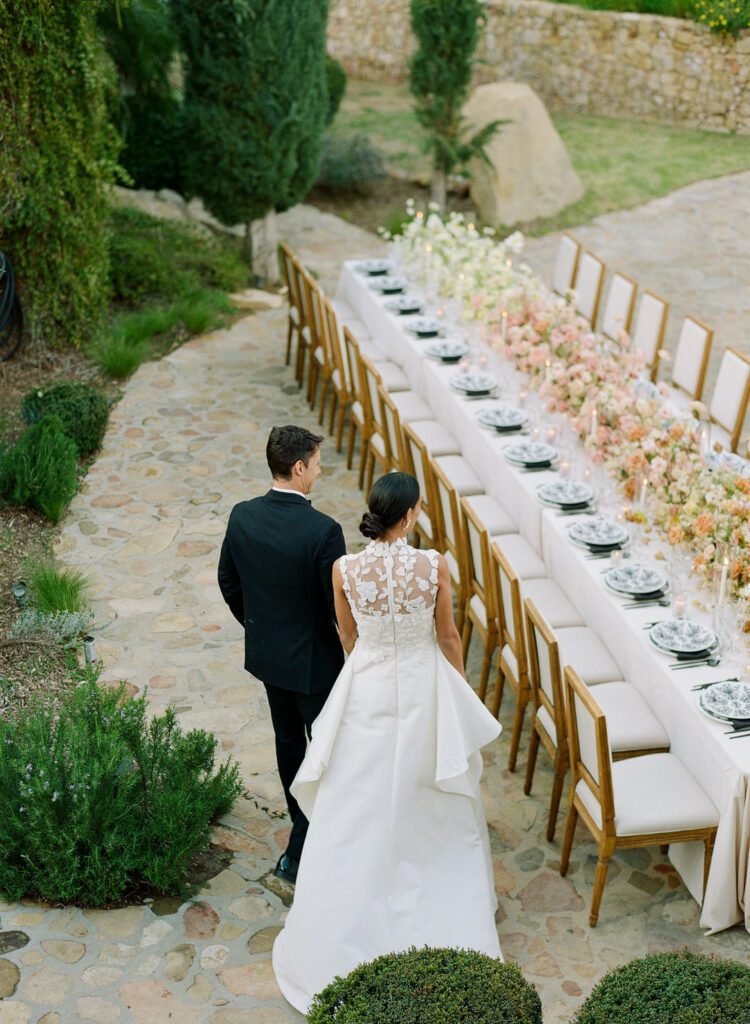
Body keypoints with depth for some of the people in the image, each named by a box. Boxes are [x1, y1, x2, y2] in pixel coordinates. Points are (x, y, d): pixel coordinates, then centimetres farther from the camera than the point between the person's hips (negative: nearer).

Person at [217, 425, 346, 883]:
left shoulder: (242, 516, -9)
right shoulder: (323, 531, -28)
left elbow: (229, 583, 4)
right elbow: (340, 606, -21)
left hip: (266, 653, 6)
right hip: (313, 660, -6)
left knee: (288, 739, 24)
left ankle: (306, 822, 45)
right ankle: (297, 852, 14)